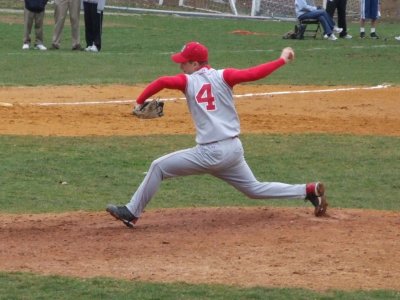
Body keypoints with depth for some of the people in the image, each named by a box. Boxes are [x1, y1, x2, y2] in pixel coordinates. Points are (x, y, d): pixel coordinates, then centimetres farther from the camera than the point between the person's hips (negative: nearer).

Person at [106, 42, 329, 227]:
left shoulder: (189, 81, 0)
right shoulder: (222, 77, 6)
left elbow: (162, 82, -15)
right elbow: (253, 74, -7)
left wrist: (140, 103, -6)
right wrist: (282, 60, -1)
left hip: (210, 153, -5)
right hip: (234, 150, 5)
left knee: (159, 167, 6)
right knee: (254, 189, 22)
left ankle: (132, 213, 4)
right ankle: (309, 191, 13)